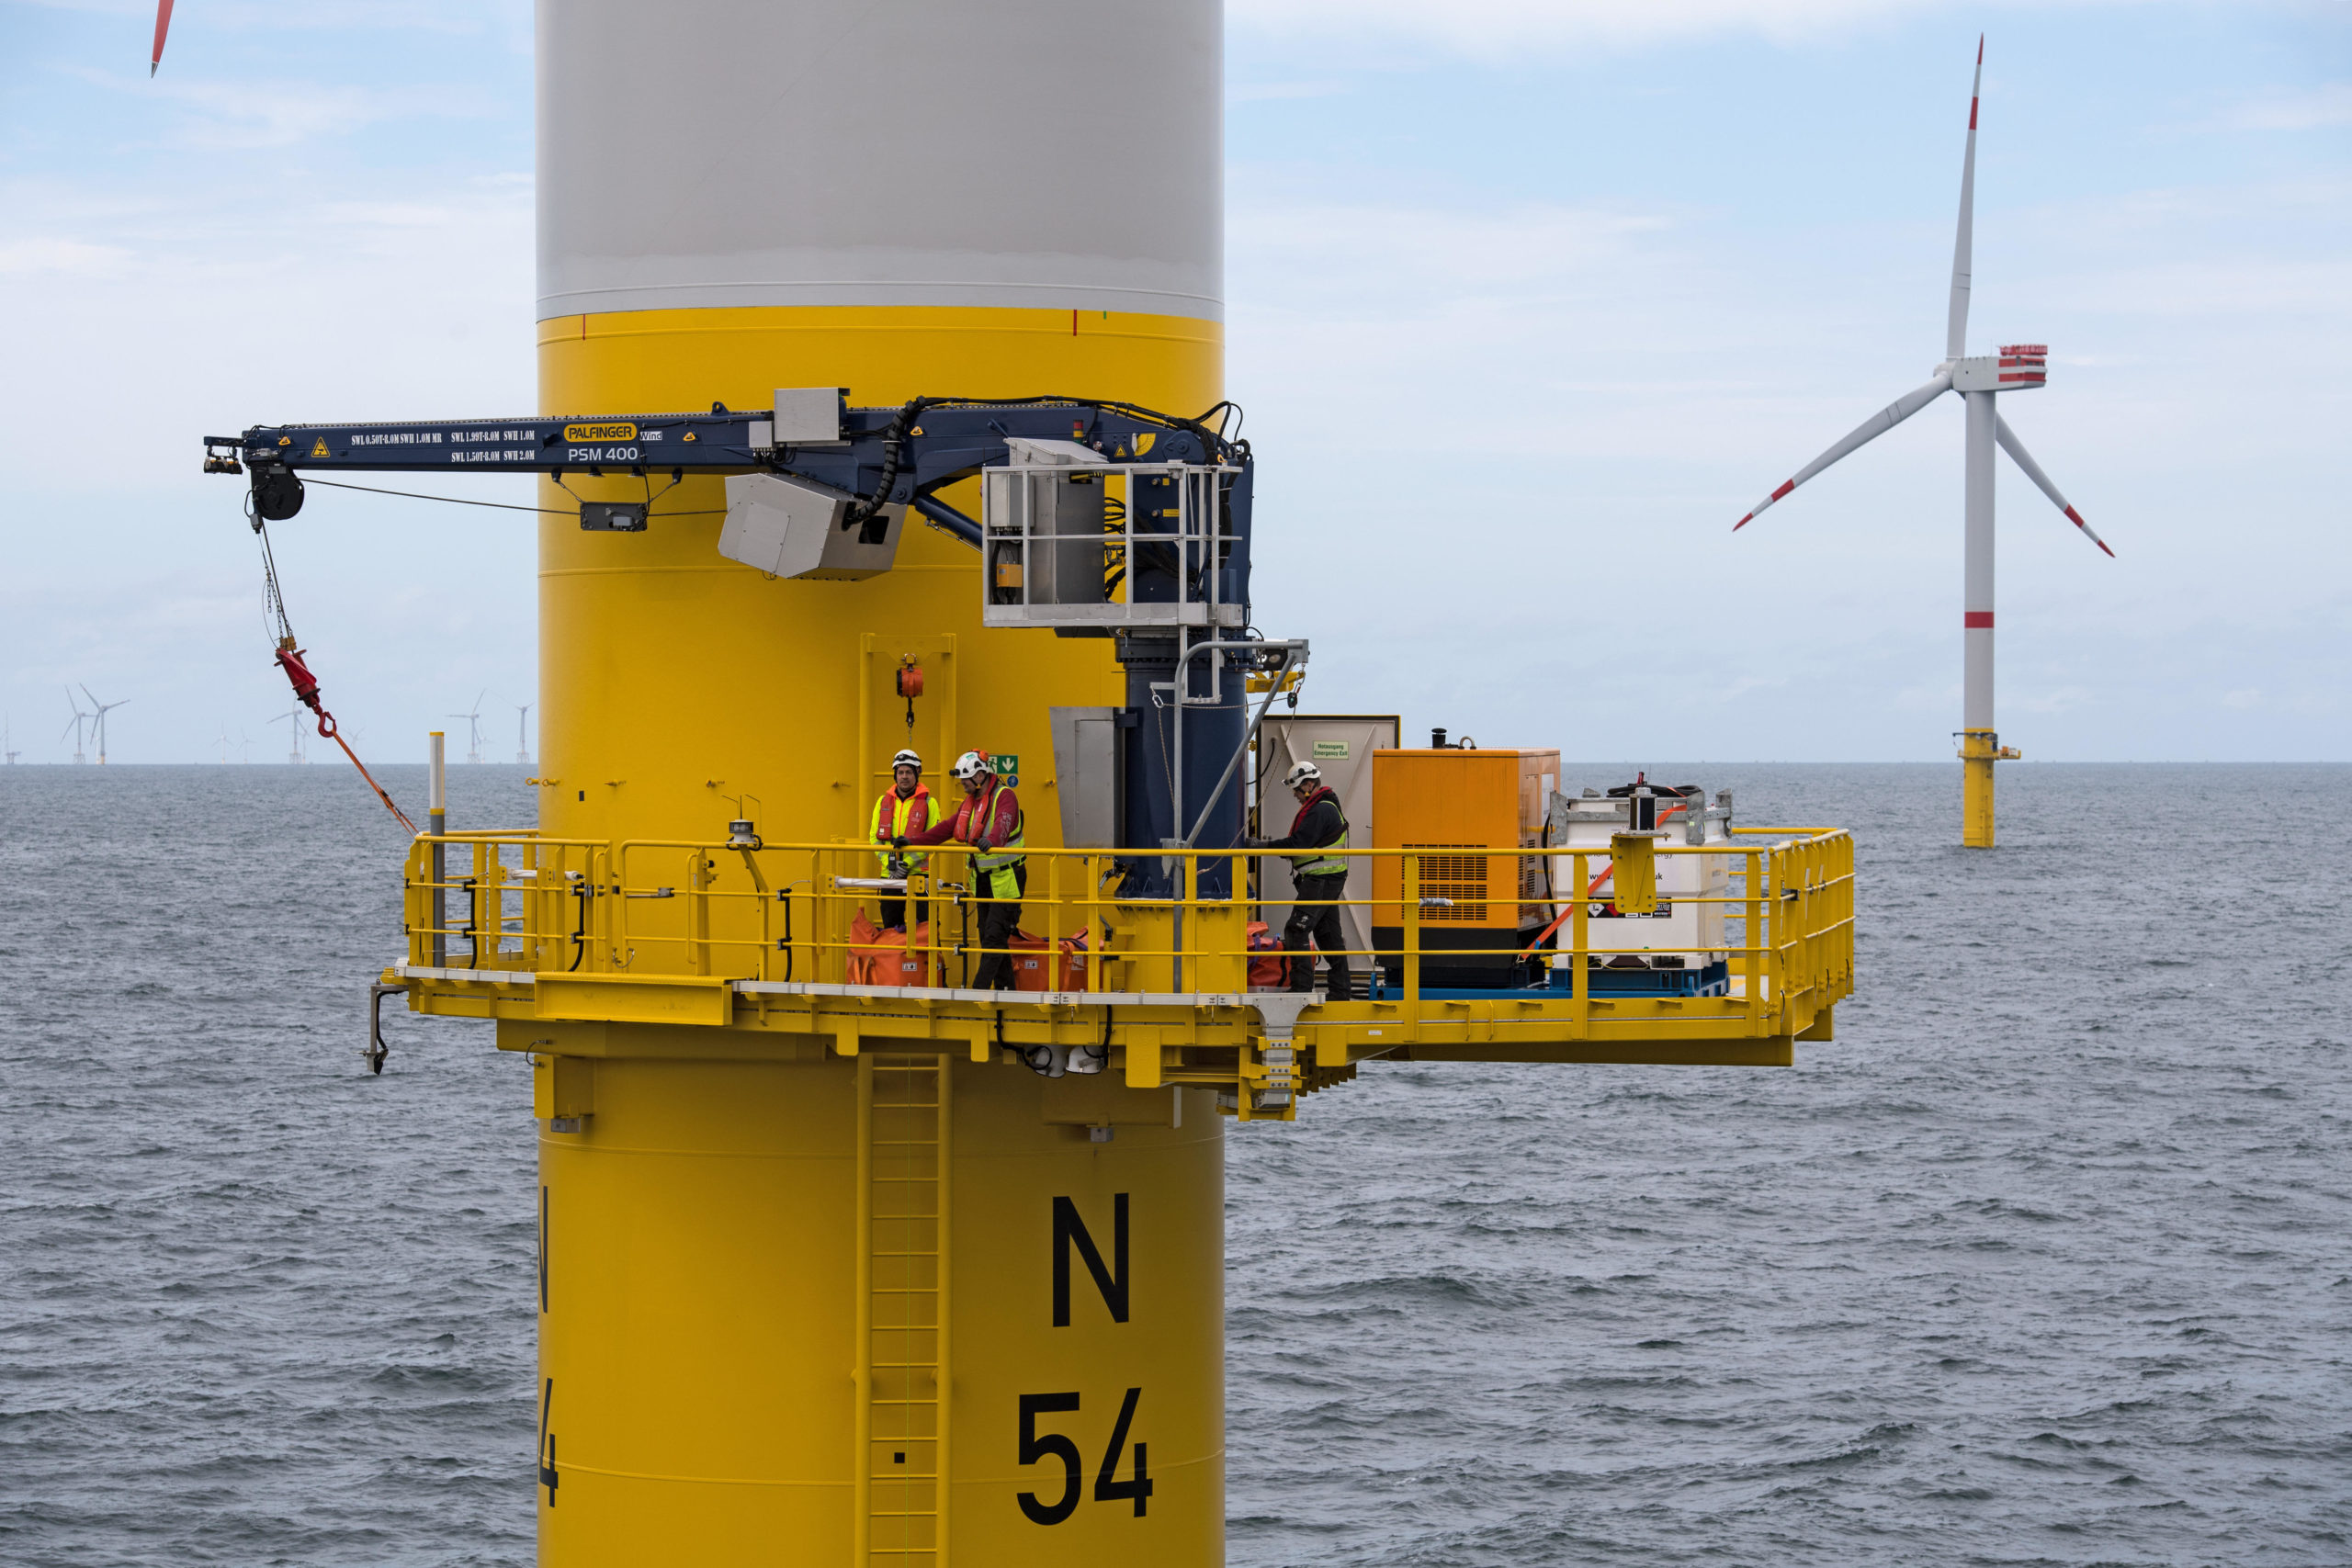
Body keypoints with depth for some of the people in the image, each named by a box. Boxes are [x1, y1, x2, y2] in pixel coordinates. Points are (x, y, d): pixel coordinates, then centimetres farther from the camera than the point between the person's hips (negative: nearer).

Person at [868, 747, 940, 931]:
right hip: (889, 875, 4)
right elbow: (874, 836, 9)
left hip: (918, 873, -4)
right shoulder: (884, 802, 12)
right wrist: (888, 862, -7)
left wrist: (908, 862, -15)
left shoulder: (929, 803, 0)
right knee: (890, 927, 8)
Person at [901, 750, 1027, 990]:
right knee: (988, 935, 7)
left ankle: (980, 987, -16)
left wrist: (991, 840, -54)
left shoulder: (1004, 796, -14)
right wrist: (912, 841, 6)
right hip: (983, 878, 9)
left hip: (1006, 878, -9)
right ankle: (1004, 988, 11)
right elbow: (947, 828, 14)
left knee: (995, 934, -12)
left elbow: (1002, 824, -33)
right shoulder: (970, 802, 12)